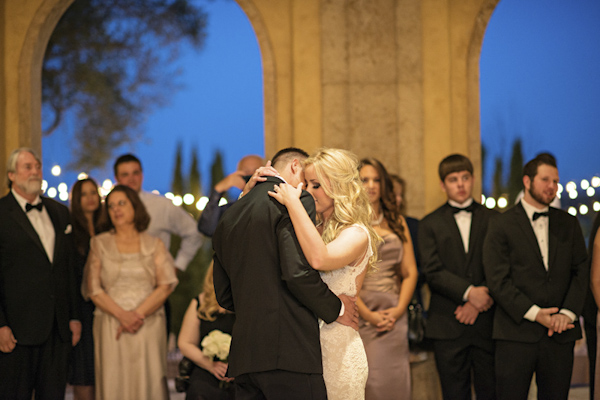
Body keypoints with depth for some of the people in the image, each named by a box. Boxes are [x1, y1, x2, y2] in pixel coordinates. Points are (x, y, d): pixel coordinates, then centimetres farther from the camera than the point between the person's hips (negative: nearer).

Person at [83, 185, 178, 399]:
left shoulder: (154, 244, 11)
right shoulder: (99, 243, 11)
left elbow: (166, 286, 2)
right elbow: (93, 289, 3)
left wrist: (138, 313, -11)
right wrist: (122, 314, -12)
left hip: (148, 326, 0)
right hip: (110, 326, 0)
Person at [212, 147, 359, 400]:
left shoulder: (229, 217, 20)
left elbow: (224, 296, 21)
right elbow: (298, 272, -15)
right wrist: (336, 308, -1)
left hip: (244, 357, 8)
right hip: (289, 351, -8)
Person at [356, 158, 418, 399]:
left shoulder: (397, 223, 16)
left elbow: (410, 272, 12)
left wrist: (399, 310, -3)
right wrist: (367, 314, -13)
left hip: (393, 315, 4)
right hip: (359, 314, -4)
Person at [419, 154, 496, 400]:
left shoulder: (492, 219, 11)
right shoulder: (430, 225, 9)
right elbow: (433, 271, -4)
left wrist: (478, 302, -10)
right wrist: (468, 292, -16)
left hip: (486, 322, 0)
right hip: (448, 325, 0)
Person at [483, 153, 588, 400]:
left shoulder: (569, 224, 15)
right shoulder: (501, 225, 2)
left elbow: (581, 271, 8)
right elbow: (497, 280, -6)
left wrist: (567, 313, -8)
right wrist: (534, 314, -13)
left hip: (560, 334, 3)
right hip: (516, 333, -3)